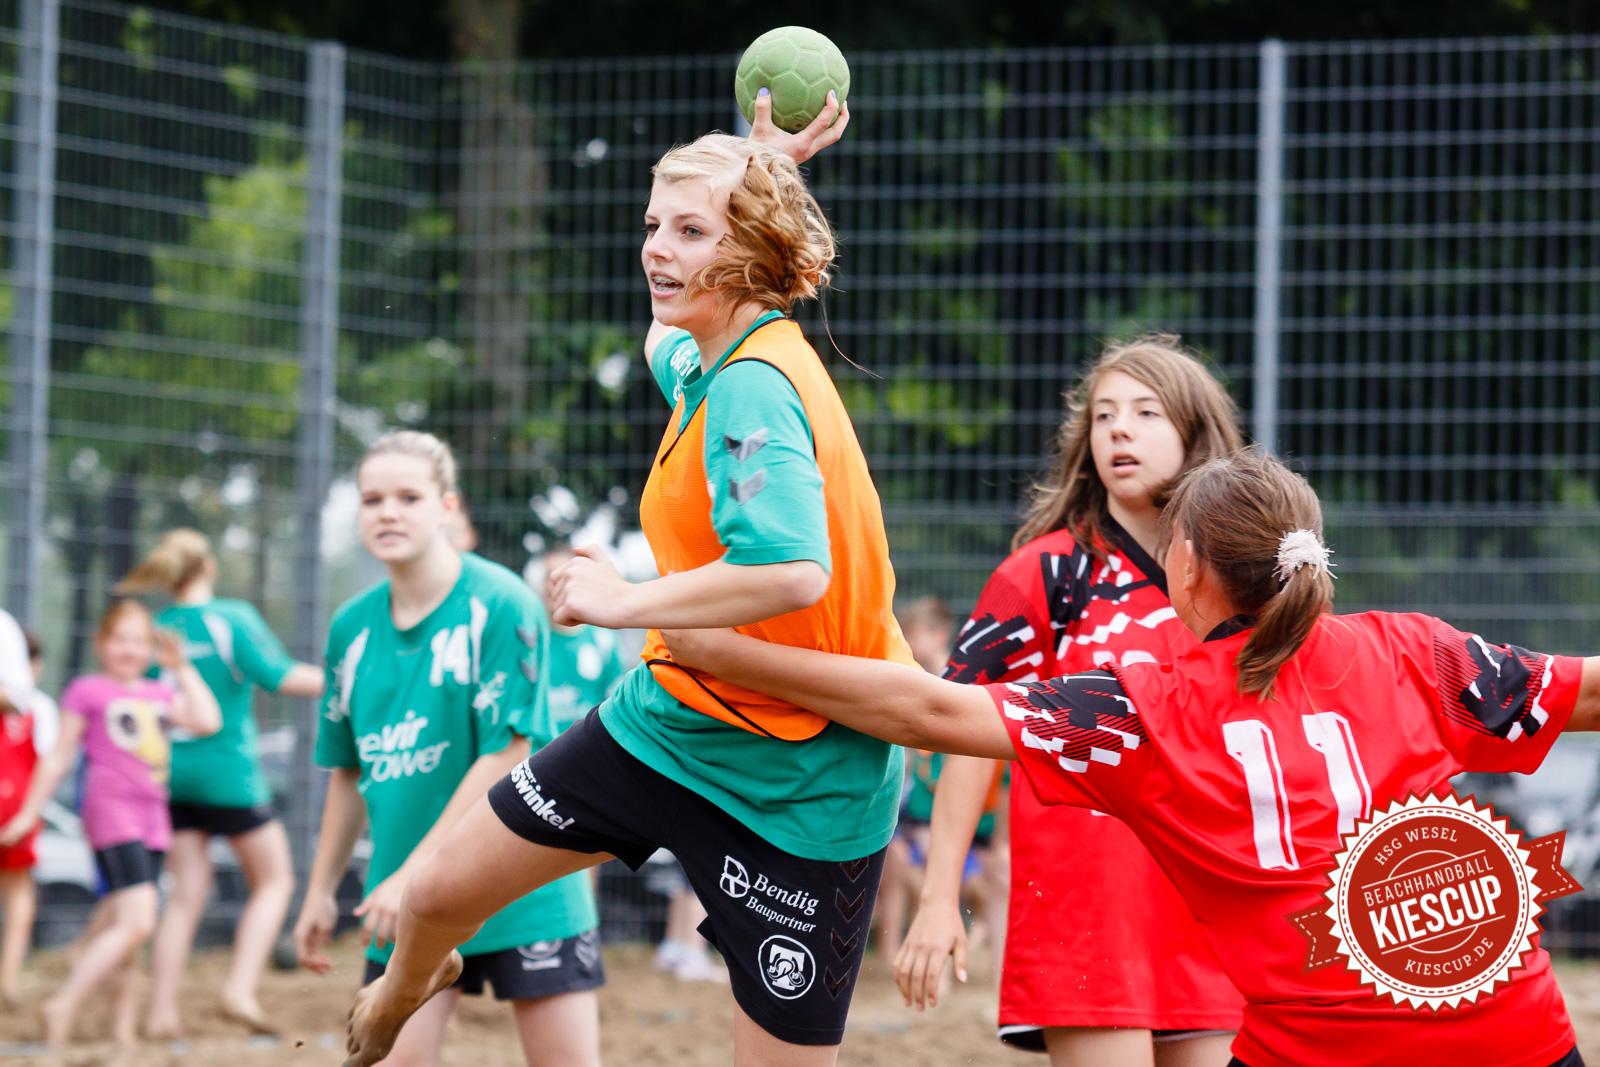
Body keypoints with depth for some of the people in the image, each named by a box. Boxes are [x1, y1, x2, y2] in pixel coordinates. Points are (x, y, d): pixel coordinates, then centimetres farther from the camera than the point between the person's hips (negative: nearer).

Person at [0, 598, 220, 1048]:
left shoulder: (162, 694, 16)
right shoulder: (87, 691, 1)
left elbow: (208, 722, 2)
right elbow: (59, 757, 5)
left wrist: (182, 668, 5)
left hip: (153, 817, 6)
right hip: (111, 811, -6)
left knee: (121, 928, 8)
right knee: (137, 923, -19)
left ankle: (122, 1029, 10)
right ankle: (63, 1005, -15)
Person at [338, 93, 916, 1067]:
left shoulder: (754, 387, -25)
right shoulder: (705, 363, 3)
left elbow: (793, 572, -42)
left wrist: (623, 602, -27)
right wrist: (766, 169, 24)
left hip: (795, 783, -9)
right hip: (667, 722, 9)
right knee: (441, 894, 17)